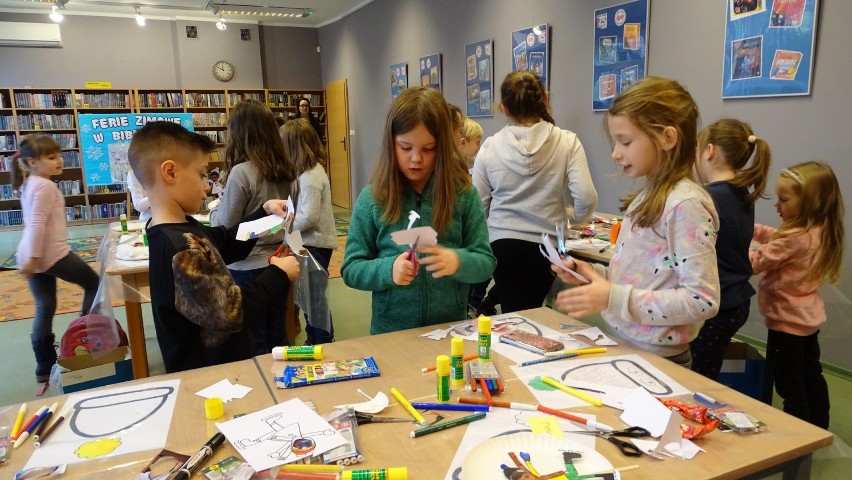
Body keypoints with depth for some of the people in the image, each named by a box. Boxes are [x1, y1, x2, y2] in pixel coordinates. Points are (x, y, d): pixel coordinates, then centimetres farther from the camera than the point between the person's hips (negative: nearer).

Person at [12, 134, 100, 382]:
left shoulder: (29, 184, 17)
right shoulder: (46, 186, -13)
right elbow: (37, 224, -20)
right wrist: (34, 257, -22)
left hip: (32, 255, 9)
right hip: (52, 254, -9)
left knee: (45, 309, 12)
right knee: (93, 283, 12)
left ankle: (44, 368, 17)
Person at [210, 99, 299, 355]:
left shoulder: (241, 172, -17)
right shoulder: (287, 170, 3)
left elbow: (225, 225, -11)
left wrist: (214, 210, 9)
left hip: (248, 267, -6)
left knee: (254, 343, 7)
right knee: (277, 336, 16)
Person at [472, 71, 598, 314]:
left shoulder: (490, 147, -5)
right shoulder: (567, 142, -7)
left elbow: (479, 206, 0)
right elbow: (586, 199, -14)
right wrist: (572, 219, 8)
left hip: (502, 244, -1)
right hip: (546, 245, 1)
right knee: (533, 310, 25)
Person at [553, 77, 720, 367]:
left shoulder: (686, 204, -19)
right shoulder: (646, 199, 7)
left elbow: (702, 301, -22)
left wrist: (613, 299, -25)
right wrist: (592, 274, -1)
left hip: (654, 359, -7)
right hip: (620, 345, 7)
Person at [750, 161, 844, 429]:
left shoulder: (794, 238, -28)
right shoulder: (819, 231, 0)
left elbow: (754, 263, -22)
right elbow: (776, 238, 12)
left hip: (788, 321, -10)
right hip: (809, 317, 10)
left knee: (789, 385, 1)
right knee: (811, 377, 23)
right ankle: (818, 433, 39)